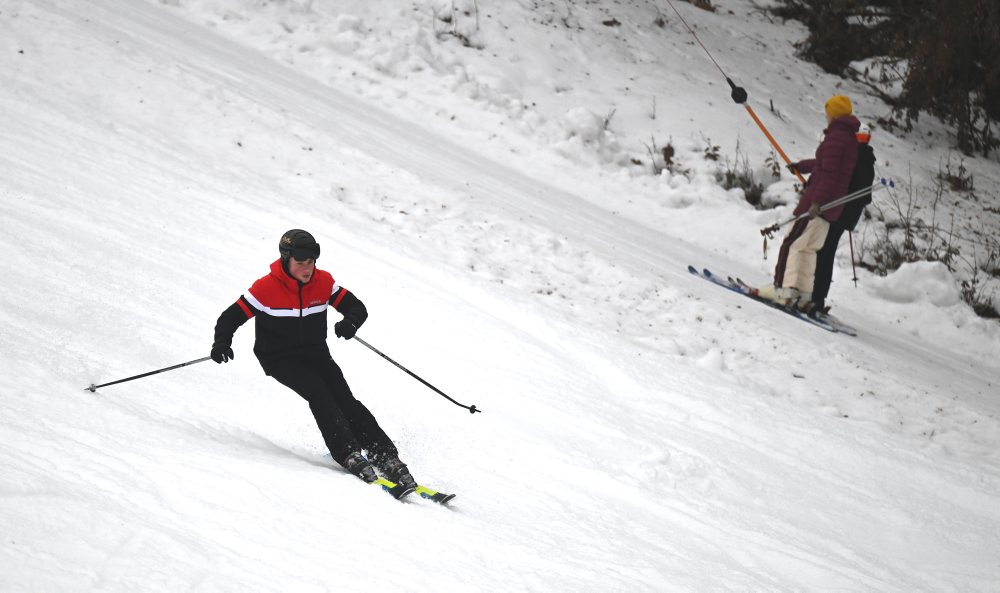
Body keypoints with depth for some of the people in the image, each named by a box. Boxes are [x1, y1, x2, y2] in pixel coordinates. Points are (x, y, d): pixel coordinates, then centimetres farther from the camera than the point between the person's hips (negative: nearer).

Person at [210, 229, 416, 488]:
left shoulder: (323, 282, -4)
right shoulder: (266, 288, -15)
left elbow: (356, 307, 0)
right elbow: (231, 317, -13)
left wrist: (350, 323, -24)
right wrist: (221, 343, -33)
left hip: (315, 354, 3)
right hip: (279, 359, -3)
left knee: (345, 400, -14)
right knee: (318, 393, -27)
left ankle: (387, 457, -17)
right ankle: (349, 455, -33)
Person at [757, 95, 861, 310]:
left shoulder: (836, 137, -12)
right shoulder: (850, 139, 18)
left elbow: (828, 171, -22)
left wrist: (817, 201, -27)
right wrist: (800, 166, 49)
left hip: (817, 202, -9)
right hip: (833, 207, 9)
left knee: (792, 243, -9)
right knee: (809, 248, 13)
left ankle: (783, 290, -18)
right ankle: (804, 296, 10)